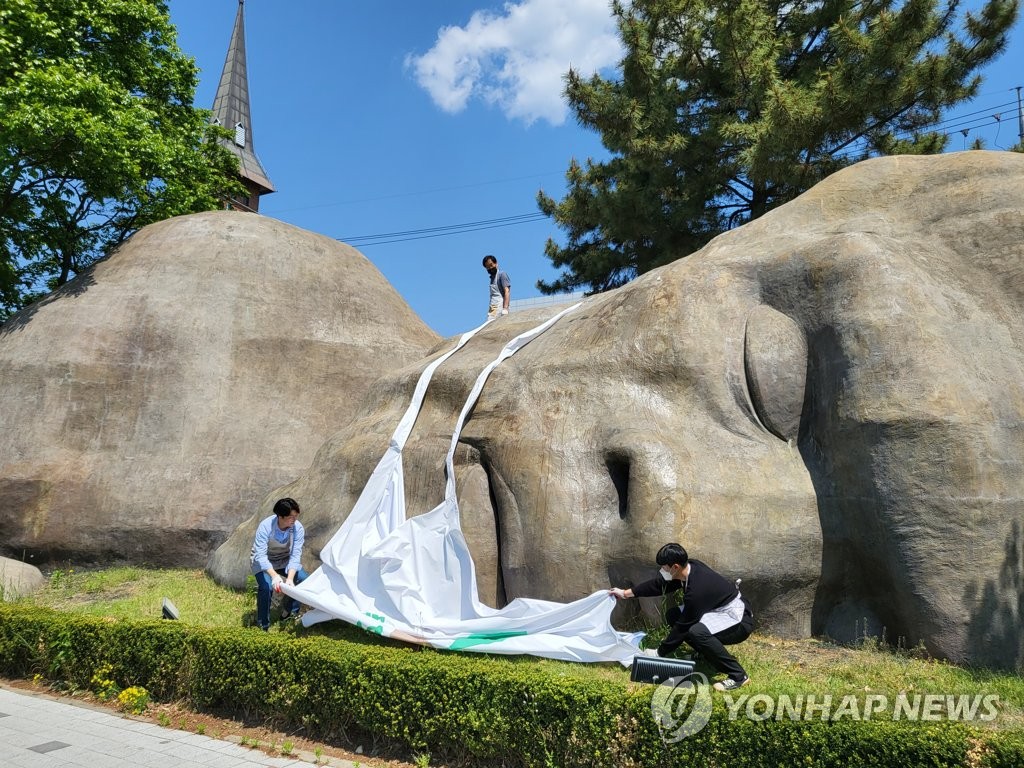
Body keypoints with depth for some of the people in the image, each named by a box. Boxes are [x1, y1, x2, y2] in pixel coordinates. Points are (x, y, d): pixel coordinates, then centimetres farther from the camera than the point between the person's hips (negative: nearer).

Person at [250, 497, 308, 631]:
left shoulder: (298, 528, -25)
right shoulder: (265, 526, -33)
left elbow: (295, 555, -27)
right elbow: (260, 555, -37)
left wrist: (290, 578, -43)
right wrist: (274, 575, -52)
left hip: (285, 561, 3)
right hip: (264, 562, -3)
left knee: (304, 580, -16)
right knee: (266, 586, -29)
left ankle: (288, 613, 8)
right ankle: (263, 626, -9)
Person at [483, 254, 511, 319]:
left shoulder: (502, 274, 1)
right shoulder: (492, 277, 25)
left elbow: (507, 292, -10)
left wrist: (505, 308, -23)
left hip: (500, 307, -7)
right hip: (492, 308, 7)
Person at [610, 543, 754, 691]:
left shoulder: (696, 590, -32)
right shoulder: (689, 567, -8)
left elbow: (683, 626, -22)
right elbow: (660, 584, 8)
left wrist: (659, 652, -9)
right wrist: (626, 593, 12)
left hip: (739, 619, -9)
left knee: (697, 632, -35)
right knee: (673, 615, 2)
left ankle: (738, 675, -18)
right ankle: (709, 653, 12)